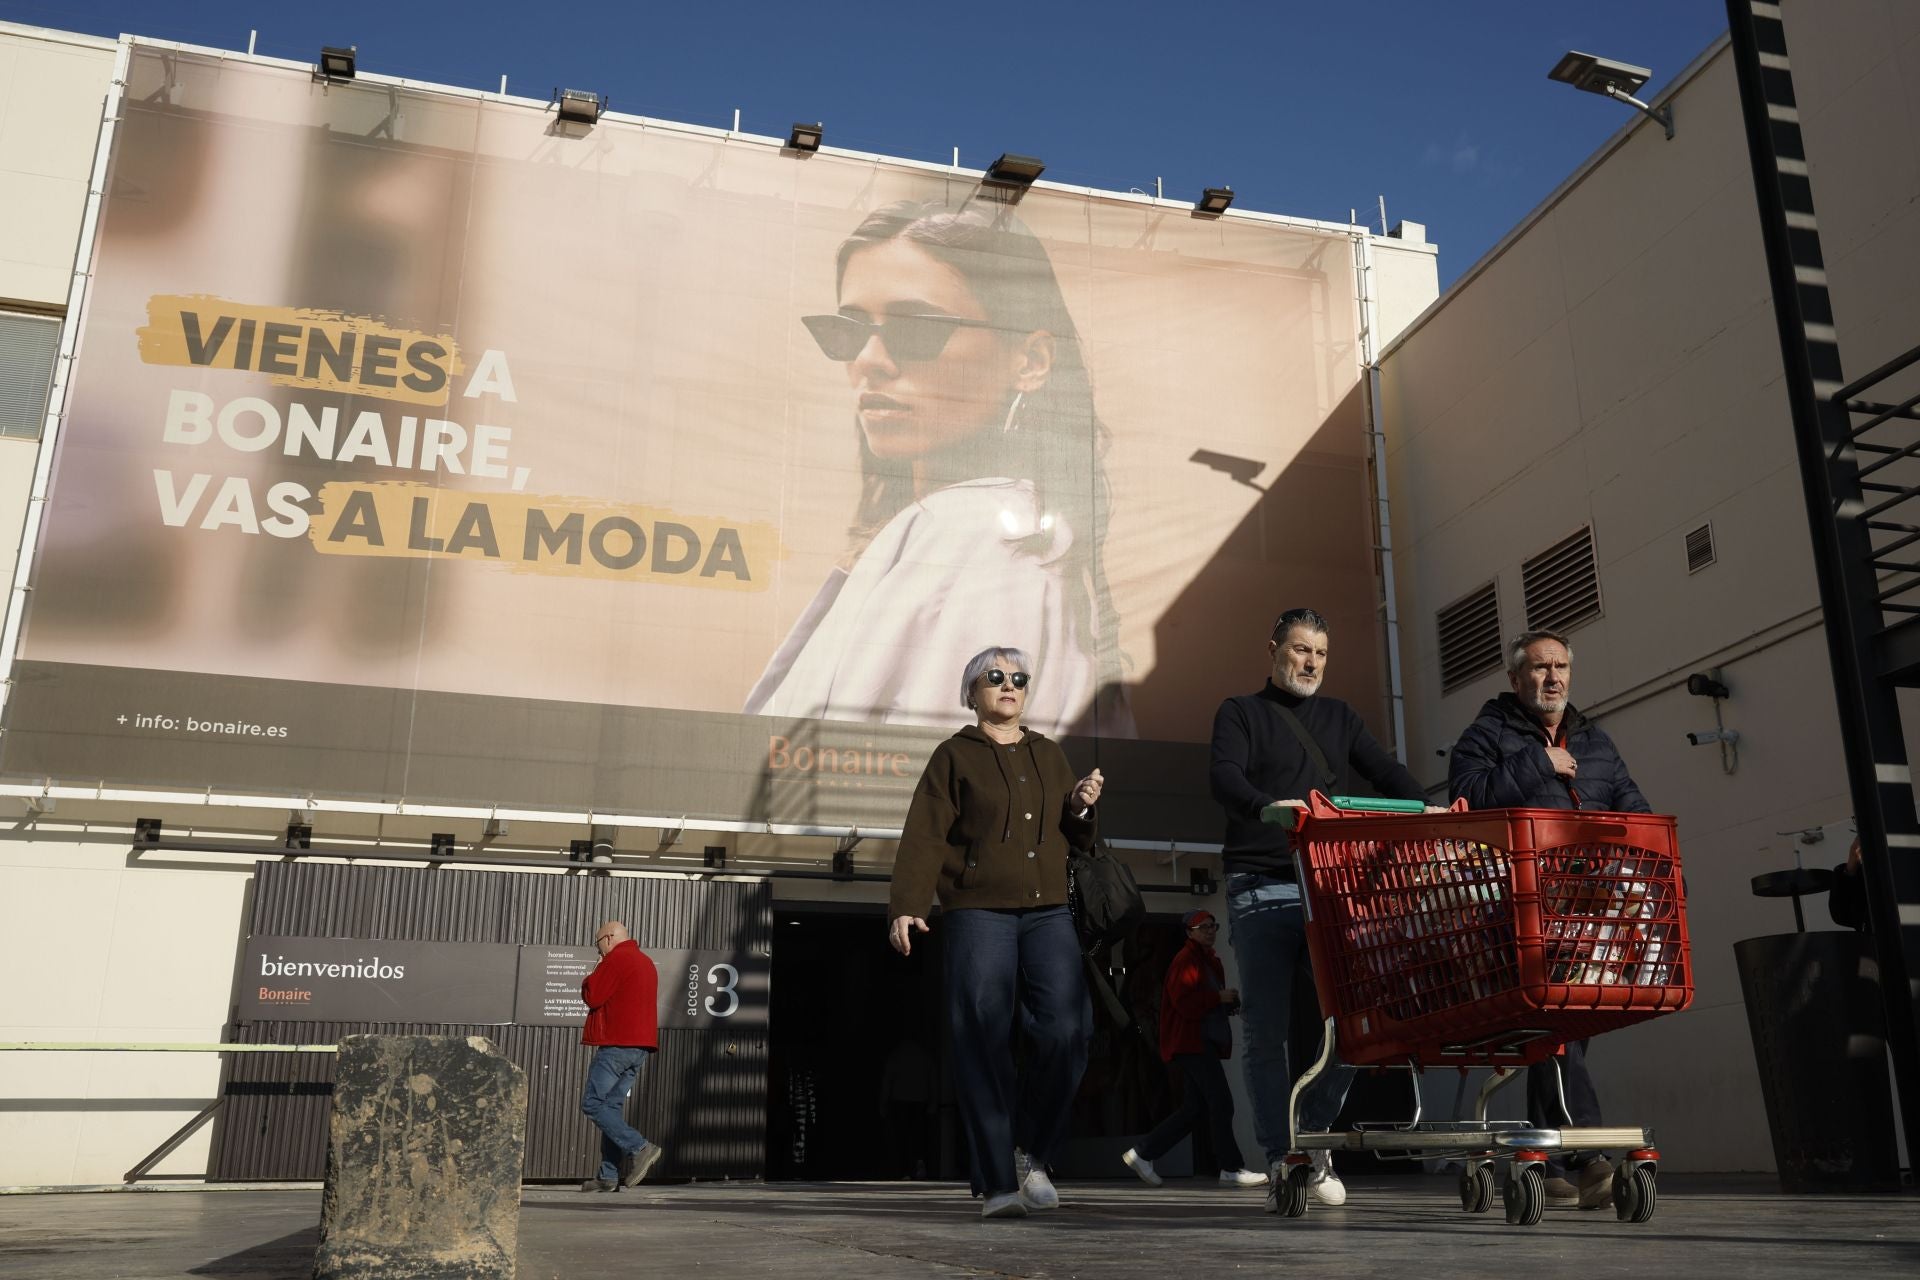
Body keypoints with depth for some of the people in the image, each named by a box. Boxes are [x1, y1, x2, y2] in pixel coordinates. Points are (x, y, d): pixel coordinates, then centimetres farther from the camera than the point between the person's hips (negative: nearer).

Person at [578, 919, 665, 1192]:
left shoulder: (617, 958, -8)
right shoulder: (646, 962, 22)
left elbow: (593, 996, -11)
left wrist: (587, 982, 8)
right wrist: (596, 983, 19)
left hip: (618, 1044, -9)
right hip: (641, 1046, 9)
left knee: (592, 1103, -7)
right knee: (613, 1105, 9)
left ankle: (639, 1148, -16)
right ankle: (610, 1175, 4)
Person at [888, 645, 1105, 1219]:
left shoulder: (1050, 755, 20)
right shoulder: (954, 756, 7)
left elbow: (1075, 840, 26)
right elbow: (924, 837, -2)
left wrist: (1082, 809, 4)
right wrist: (905, 906, -14)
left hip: (1048, 913, 4)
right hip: (978, 914, -3)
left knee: (1065, 1033, -9)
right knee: (983, 1046, -7)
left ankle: (1034, 1156, 12)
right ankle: (998, 1184, 0)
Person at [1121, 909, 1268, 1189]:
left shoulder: (1211, 961, 21)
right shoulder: (1187, 959, -9)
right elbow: (1184, 1002, -19)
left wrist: (1230, 1003, 6)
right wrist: (1218, 997, -15)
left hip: (1206, 1042, 10)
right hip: (1192, 1042, -10)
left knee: (1195, 1110, 8)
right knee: (1221, 1103, -13)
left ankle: (1141, 1154, 14)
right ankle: (1232, 1169, -8)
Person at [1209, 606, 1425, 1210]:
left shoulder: (1339, 717, 23)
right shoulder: (1241, 713, 11)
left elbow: (1385, 771, 10)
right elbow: (1223, 776, -7)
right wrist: (1267, 806, -29)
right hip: (1262, 890, -3)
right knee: (1267, 1031, -3)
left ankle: (1314, 1136, 14)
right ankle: (1279, 1162, 5)